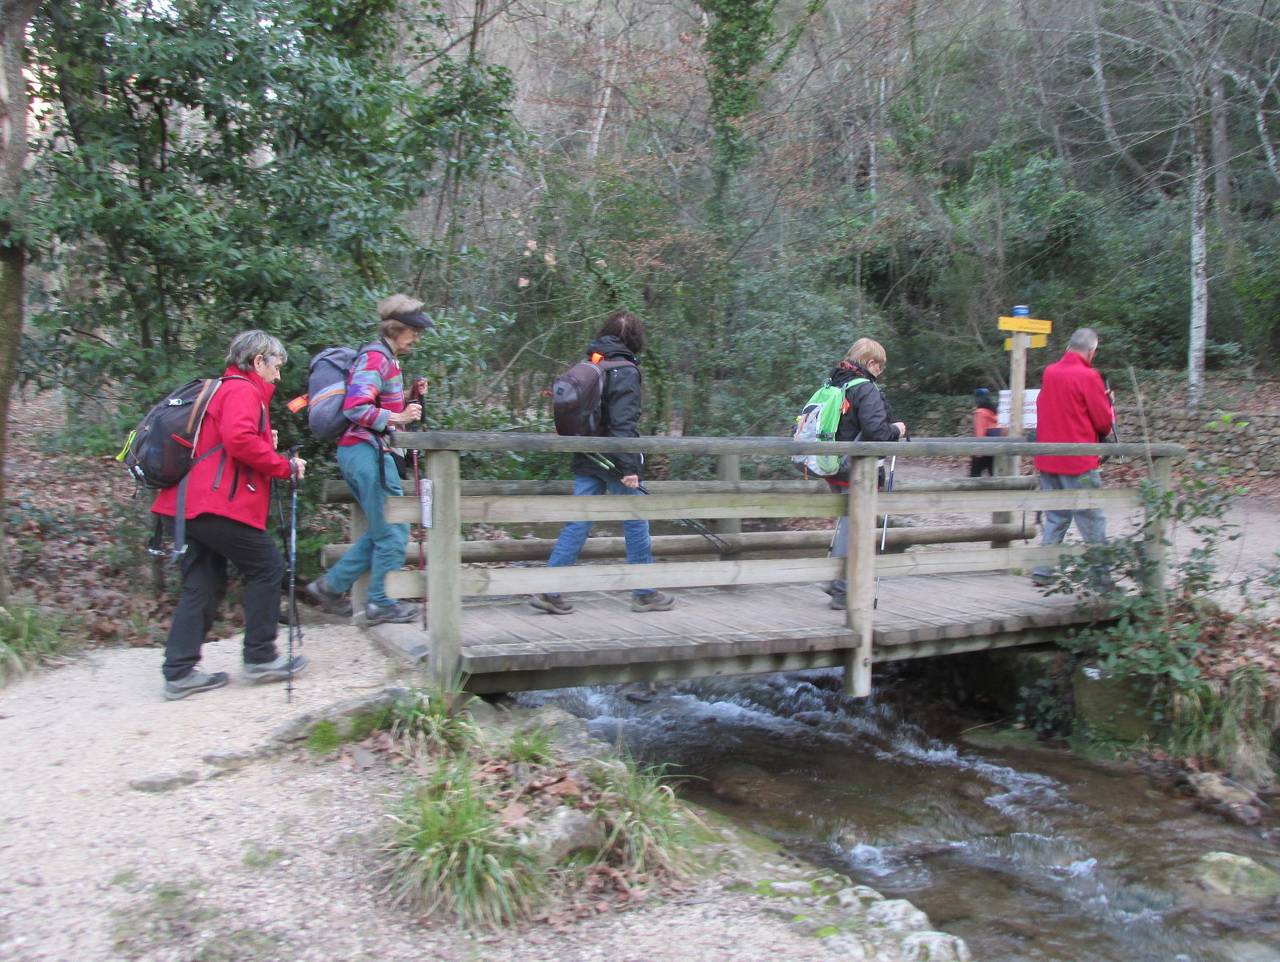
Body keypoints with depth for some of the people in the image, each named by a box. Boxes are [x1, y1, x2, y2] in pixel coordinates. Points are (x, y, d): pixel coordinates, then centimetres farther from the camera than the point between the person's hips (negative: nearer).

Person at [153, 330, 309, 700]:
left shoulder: (223, 389, 25)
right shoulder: (243, 391, -7)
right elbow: (239, 441, -24)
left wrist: (266, 444, 13)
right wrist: (285, 466, -15)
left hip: (195, 503, 10)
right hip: (222, 504, -10)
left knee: (203, 585, 10)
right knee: (267, 568, 1)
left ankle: (179, 672, 9)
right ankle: (260, 657, 6)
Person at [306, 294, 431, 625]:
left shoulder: (387, 359, 20)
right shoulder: (375, 357, -12)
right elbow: (356, 408, -22)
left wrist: (412, 397, 10)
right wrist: (398, 417, -19)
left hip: (362, 452, 10)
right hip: (367, 451, -10)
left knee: (382, 531, 15)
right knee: (393, 531, -3)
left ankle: (330, 585, 18)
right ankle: (382, 604, 7)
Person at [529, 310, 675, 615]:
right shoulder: (625, 370, -11)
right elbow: (624, 422, -19)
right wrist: (630, 467, -20)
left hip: (586, 461, 7)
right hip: (614, 462, -7)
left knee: (578, 523, 7)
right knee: (635, 523, 7)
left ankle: (549, 590, 2)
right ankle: (644, 593, 17)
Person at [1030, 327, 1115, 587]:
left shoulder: (1049, 373, 6)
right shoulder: (1088, 377, -12)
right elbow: (1104, 422, -8)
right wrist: (1109, 405, 11)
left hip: (1047, 460, 6)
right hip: (1079, 462, -6)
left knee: (1055, 518, 15)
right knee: (1092, 521, 3)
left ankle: (1042, 572, 13)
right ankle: (1102, 574, 7)